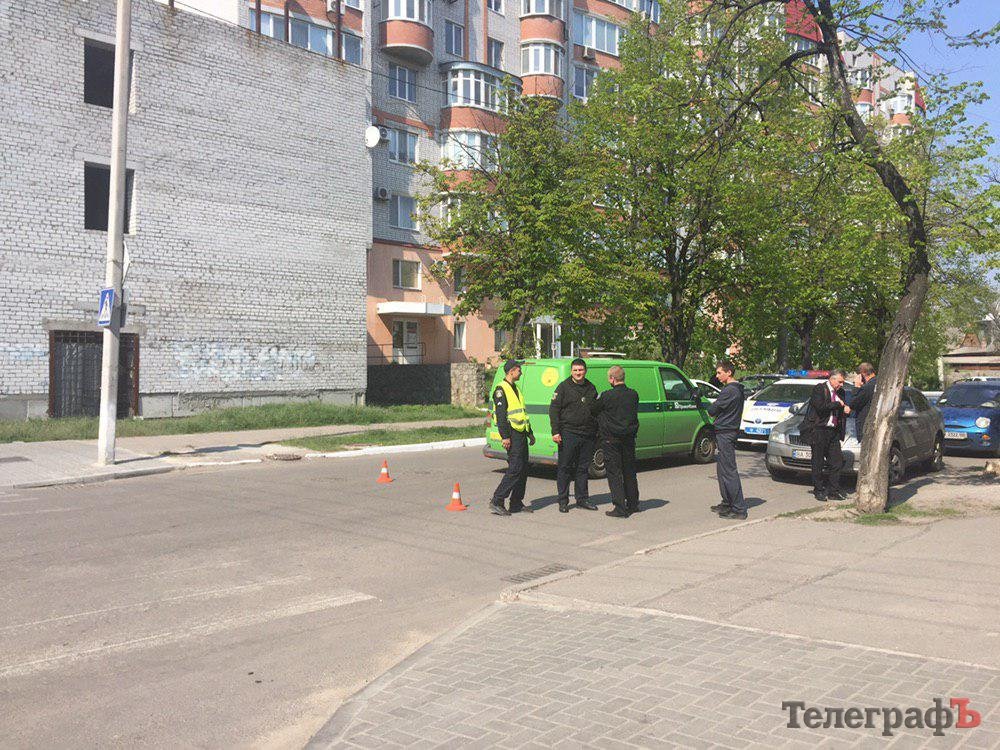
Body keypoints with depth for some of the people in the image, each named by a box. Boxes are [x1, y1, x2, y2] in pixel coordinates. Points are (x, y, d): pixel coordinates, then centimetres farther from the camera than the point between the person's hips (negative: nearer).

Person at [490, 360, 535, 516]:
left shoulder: (515, 389, 20)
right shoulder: (501, 389, -10)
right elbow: (501, 415, -17)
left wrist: (529, 433, 25)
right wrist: (505, 437, -22)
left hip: (521, 434, 10)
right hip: (512, 435, -10)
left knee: (523, 469, 10)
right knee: (515, 468, -14)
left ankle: (517, 503, 16)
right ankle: (496, 502, -12)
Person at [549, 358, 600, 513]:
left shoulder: (591, 388, 13)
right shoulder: (564, 387, -2)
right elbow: (553, 410, -5)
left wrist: (597, 431, 17)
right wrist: (555, 432, -12)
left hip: (588, 435, 5)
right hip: (568, 434, -5)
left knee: (583, 468, 10)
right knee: (565, 468, 0)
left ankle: (582, 499, 19)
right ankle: (563, 501, 6)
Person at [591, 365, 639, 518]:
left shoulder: (607, 396, -16)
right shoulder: (633, 395, -1)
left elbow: (593, 411, -2)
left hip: (611, 439, -5)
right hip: (629, 439, 5)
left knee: (614, 473, 0)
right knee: (629, 472, 17)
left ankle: (620, 509, -3)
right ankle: (633, 504, 26)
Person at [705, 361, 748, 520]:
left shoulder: (730, 391, -17)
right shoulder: (738, 390, 16)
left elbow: (712, 410, -14)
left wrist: (711, 405, 6)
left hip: (725, 434, -11)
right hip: (729, 432, 11)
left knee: (729, 471, -9)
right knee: (722, 470, 17)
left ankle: (739, 509, -9)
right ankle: (727, 503, 26)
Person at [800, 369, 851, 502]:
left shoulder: (840, 392, 14)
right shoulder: (819, 389, -7)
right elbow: (821, 406, -21)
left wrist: (845, 410, 7)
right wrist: (838, 404, -15)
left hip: (833, 431, 7)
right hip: (819, 430, -7)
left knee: (837, 461, 4)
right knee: (818, 463, 0)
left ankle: (833, 491, 12)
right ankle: (819, 491, 9)